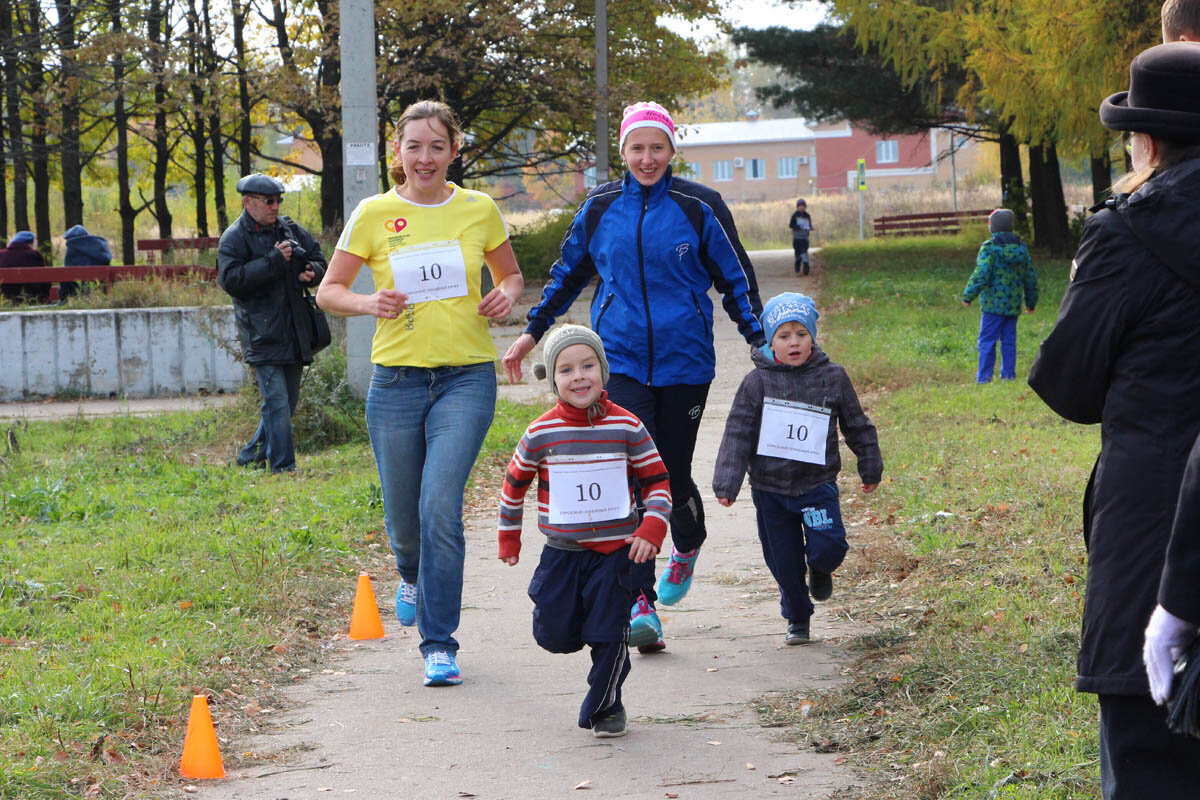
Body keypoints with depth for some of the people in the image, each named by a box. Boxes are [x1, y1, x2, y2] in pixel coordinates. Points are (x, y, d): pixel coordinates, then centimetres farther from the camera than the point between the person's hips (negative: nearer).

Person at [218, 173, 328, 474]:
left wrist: (311, 272, 0)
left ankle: (251, 455, 26)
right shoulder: (234, 238, -5)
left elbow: (318, 257, 24)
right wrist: (274, 261, -21)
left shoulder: (290, 230, 13)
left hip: (294, 333, 7)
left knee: (289, 401, 12)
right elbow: (230, 279, -18)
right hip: (262, 333, -7)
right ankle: (283, 466, -8)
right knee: (276, 402, -12)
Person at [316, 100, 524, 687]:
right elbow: (328, 291, 5)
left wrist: (507, 296, -5)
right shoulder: (374, 214, 0)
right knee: (403, 517, 9)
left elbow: (511, 274, 18)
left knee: (440, 507, -16)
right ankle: (413, 575, 48)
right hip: (397, 380, 1)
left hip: (466, 377, -1)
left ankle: (439, 643, -6)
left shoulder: (479, 210, 3)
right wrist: (368, 303, -15)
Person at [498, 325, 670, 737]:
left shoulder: (627, 428, -6)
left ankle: (605, 707, 17)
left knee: (608, 635, -2)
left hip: (615, 551, -1)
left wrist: (651, 530, -10)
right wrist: (508, 536, 17)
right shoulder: (541, 433, -5)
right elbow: (515, 482, 11)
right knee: (555, 635, -1)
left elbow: (657, 481, 3)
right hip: (562, 552, 1)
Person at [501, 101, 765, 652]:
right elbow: (568, 275, 20)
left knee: (672, 475, 6)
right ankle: (641, 606, -14)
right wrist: (532, 332, 21)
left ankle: (687, 547, 42)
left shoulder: (698, 207, -2)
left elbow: (736, 279, 5)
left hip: (684, 362, -1)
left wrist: (762, 343, 0)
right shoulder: (600, 207, 5)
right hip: (620, 359, 1)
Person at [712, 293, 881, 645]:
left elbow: (857, 426, 11)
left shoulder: (833, 378, -1)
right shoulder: (758, 382, -4)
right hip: (770, 487, 0)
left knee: (828, 546, -16)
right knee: (784, 562, 6)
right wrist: (726, 484, -9)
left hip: (817, 485, 0)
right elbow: (737, 434, -3)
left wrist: (871, 469, 18)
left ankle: (821, 570, 20)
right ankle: (797, 619, 28)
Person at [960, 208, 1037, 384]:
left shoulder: (989, 247, -10)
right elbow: (1030, 276, 16)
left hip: (993, 303, -6)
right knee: (1009, 342, 12)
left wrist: (968, 296, -10)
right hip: (1014, 305, 6)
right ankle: (1008, 375, 11)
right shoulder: (1021, 247, 10)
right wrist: (1031, 302, 26)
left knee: (987, 342, -2)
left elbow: (981, 275, -17)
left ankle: (984, 377, -4)